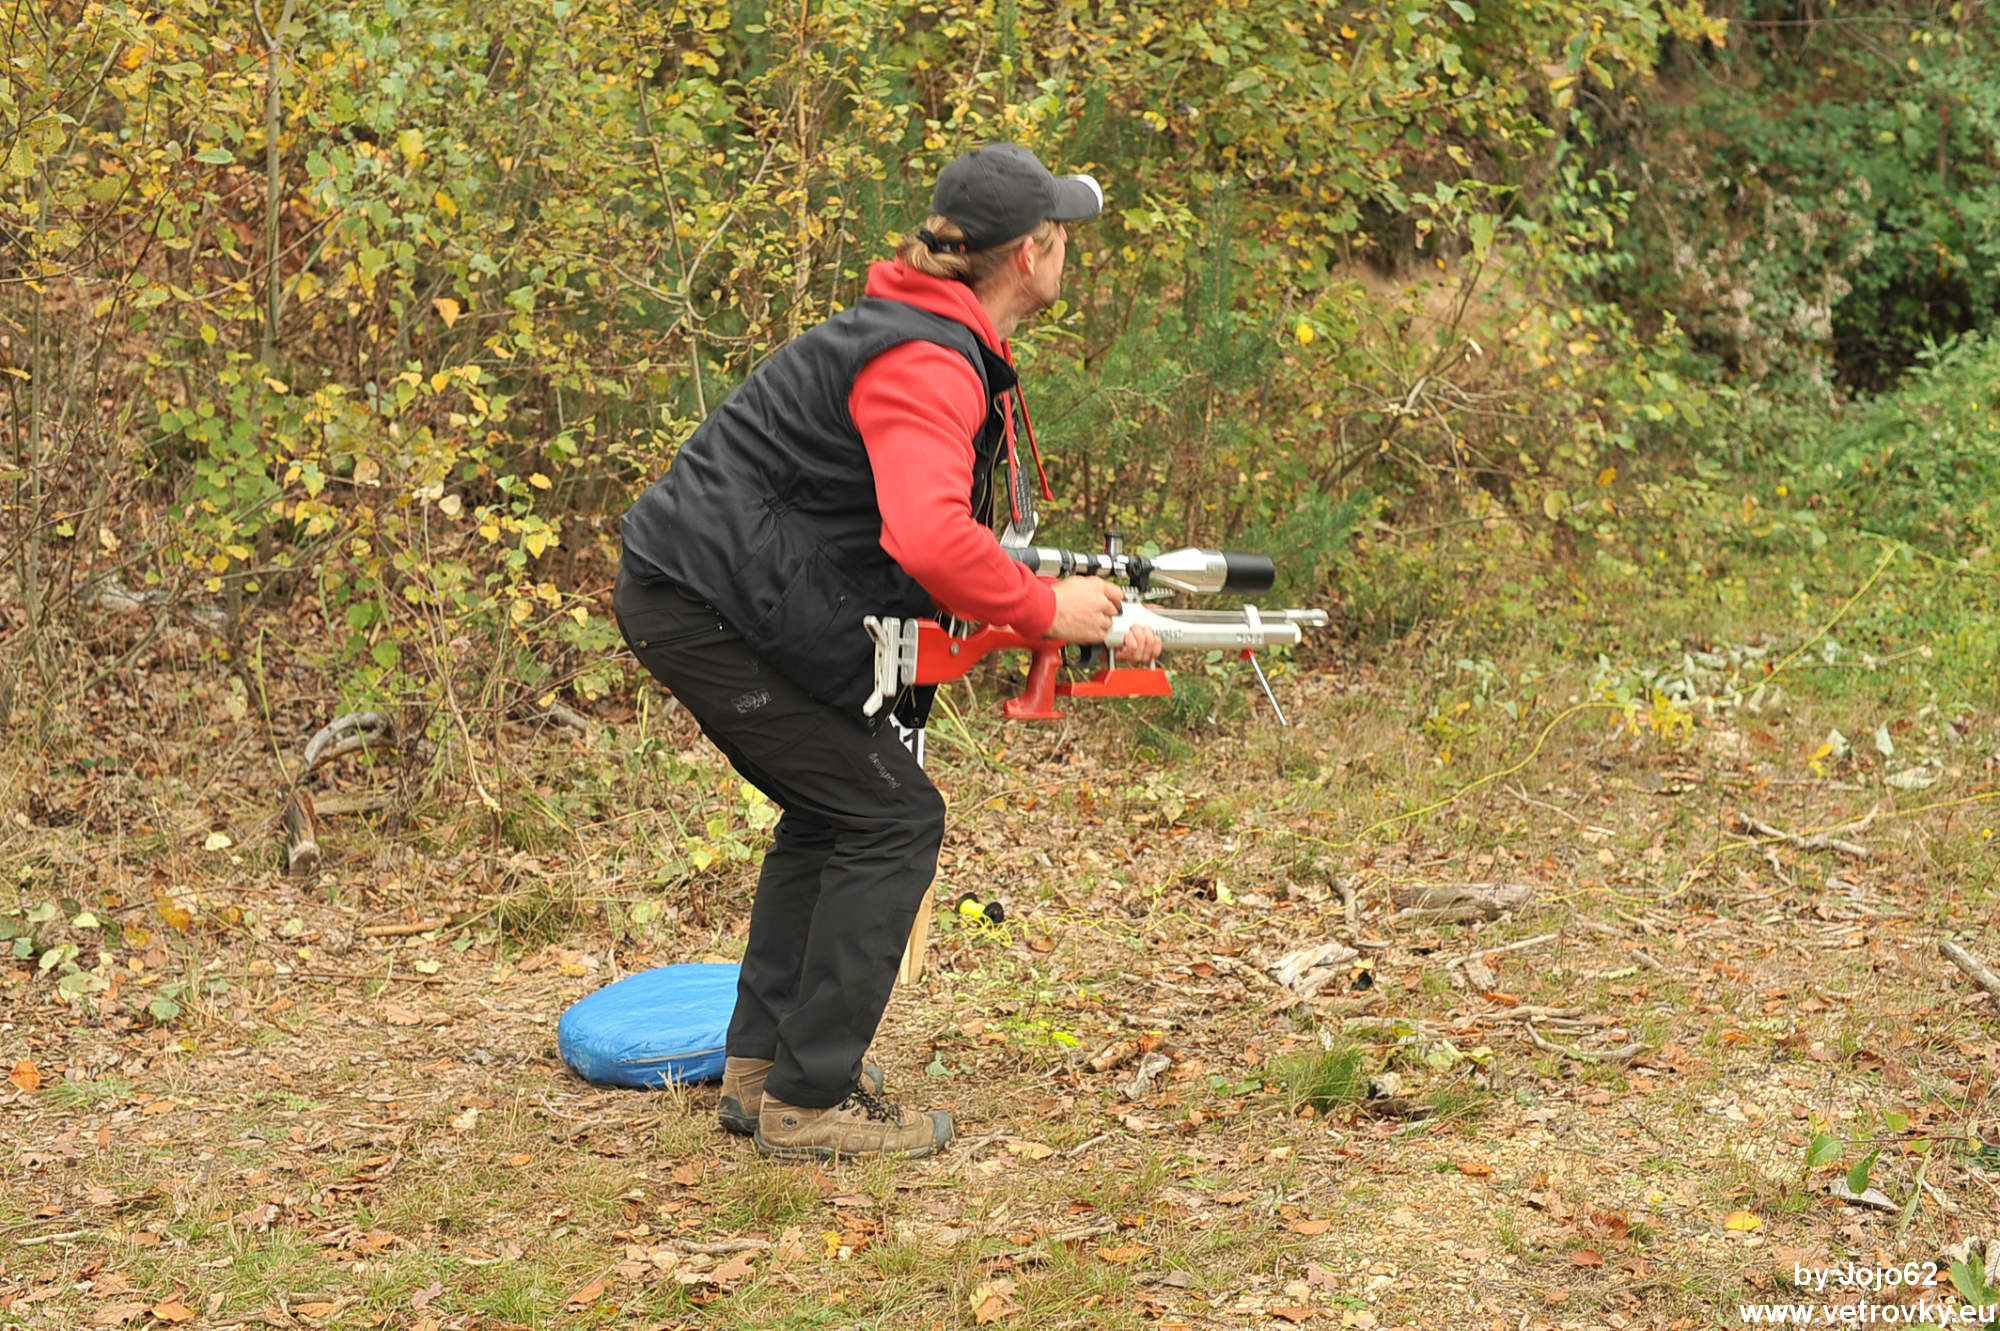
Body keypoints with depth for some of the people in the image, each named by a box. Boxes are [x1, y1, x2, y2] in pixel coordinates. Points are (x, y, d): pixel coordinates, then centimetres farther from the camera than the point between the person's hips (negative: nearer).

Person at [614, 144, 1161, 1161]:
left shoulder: (939, 343, 15)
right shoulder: (927, 363, -20)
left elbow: (946, 532, 23)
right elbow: (931, 542, -36)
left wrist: (1097, 621, 14)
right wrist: (1045, 611, -20)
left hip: (691, 591, 11)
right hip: (709, 606, -11)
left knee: (832, 810, 21)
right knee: (890, 818, -5)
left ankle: (761, 1066, 28)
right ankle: (810, 1101, 3)